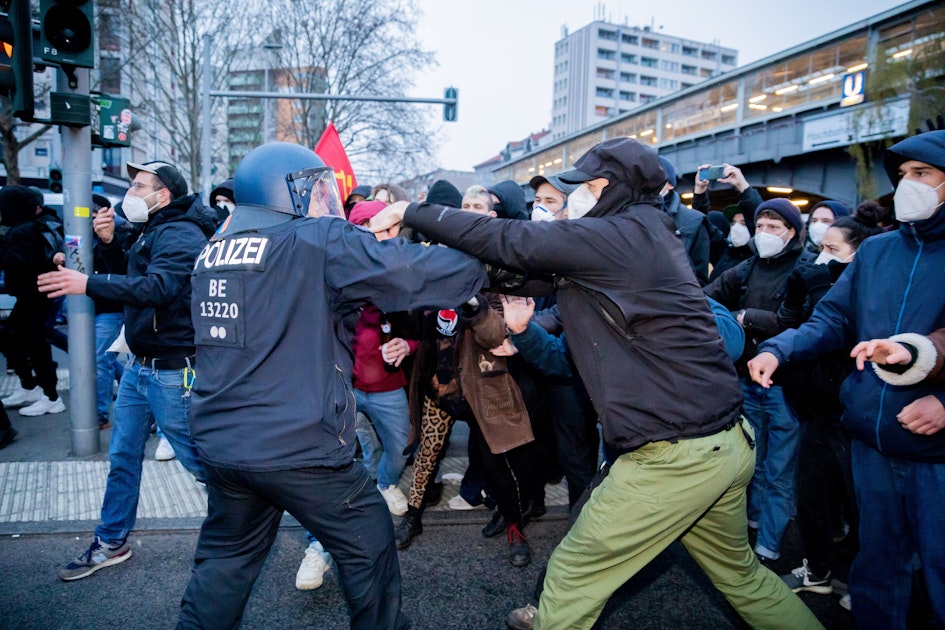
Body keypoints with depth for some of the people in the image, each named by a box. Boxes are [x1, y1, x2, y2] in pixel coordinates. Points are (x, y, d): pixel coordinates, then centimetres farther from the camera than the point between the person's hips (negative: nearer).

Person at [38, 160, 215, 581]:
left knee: (200, 460, 1)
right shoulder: (153, 231, 14)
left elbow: (158, 287, -32)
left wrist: (88, 285, -31)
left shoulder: (180, 234, -17)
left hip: (172, 369, -10)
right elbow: (128, 273, 26)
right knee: (122, 456, 16)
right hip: (139, 364, 10)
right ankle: (111, 542, 31)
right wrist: (108, 241, 9)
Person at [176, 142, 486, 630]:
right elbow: (418, 273, -16)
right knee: (369, 550, 14)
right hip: (298, 446, -6)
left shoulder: (213, 251, 11)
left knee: (226, 557, 24)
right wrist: (476, 266, 1)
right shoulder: (321, 242, -10)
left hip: (219, 441, 7)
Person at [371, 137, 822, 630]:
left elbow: (504, 240, -12)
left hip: (674, 455, -10)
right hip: (728, 442, 10)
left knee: (572, 577, 7)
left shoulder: (617, 236, -13)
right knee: (739, 574, 29)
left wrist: (410, 212, -3)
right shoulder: (649, 237, 14)